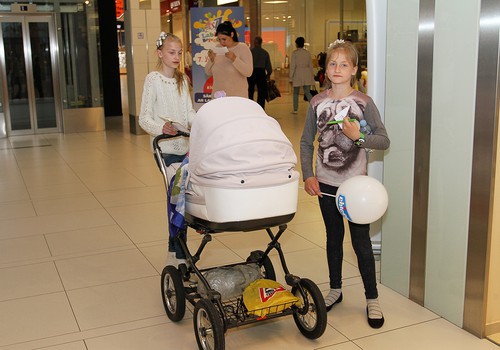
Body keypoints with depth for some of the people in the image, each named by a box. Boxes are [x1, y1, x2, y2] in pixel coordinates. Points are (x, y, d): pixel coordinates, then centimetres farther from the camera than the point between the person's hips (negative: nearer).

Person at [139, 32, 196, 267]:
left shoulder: (183, 79, 13)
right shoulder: (153, 80, -5)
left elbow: (189, 113, 10)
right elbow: (144, 119, -7)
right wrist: (162, 128, -26)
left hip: (184, 145, 6)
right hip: (165, 148, -5)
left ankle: (174, 252, 22)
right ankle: (179, 256, -2)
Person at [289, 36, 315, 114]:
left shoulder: (294, 53, -7)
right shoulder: (307, 53, 5)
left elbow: (292, 66, -7)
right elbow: (310, 65, 10)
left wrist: (291, 77, -3)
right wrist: (312, 75, 18)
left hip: (298, 74, -3)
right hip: (306, 74, 3)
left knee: (296, 93, 9)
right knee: (307, 92, 4)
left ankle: (295, 110, 12)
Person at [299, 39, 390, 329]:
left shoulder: (364, 103, -8)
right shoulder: (318, 103, 0)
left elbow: (384, 141, -7)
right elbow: (306, 142, 6)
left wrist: (359, 137, -24)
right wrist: (308, 175, -3)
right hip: (326, 184, 3)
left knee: (361, 241, 4)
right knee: (333, 237, 17)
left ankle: (372, 299, 19)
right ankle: (335, 290, 34)